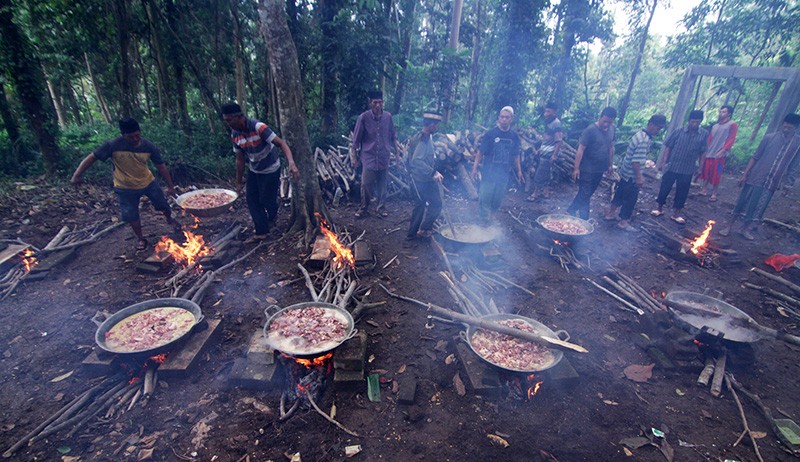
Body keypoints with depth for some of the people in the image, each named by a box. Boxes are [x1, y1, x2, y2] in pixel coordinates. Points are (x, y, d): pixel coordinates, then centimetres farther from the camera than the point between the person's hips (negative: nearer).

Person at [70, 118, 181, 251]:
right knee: (131, 215, 7)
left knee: (163, 204, 15)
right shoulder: (113, 145, -24)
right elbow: (92, 158, -15)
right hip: (125, 188, -1)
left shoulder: (149, 147, -17)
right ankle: (140, 238, 29)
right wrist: (77, 175, -22)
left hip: (148, 182, 2)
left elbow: (161, 166, -9)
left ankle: (170, 219, 47)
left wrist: (170, 186, -6)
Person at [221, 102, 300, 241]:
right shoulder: (234, 135, -7)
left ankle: (272, 217, 37)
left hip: (270, 169, -6)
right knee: (252, 200, 2)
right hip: (253, 170, 6)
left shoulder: (258, 127, -28)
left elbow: (281, 143, -31)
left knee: (266, 199, 2)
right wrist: (238, 183, 8)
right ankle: (261, 232, 13)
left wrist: (291, 163, -47)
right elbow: (240, 159, 4)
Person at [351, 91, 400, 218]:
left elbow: (393, 137, 10)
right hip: (369, 156, -2)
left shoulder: (388, 117, 1)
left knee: (382, 184, 9)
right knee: (366, 184, -6)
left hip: (384, 156, 3)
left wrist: (398, 153, 9)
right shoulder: (364, 117, -7)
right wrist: (354, 156, -2)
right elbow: (356, 139, -2)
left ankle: (381, 207, 26)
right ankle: (364, 208, 11)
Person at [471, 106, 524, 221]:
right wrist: (475, 167, -8)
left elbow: (516, 156, 13)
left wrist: (519, 171, 12)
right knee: (485, 197, -4)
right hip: (489, 172, -3)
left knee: (497, 200, 9)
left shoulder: (514, 136, 5)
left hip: (504, 173, 3)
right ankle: (484, 219, 12)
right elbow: (480, 152, -4)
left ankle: (490, 217, 27)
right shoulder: (490, 134, -5)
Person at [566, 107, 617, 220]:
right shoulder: (590, 130, -16)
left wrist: (610, 165, 18)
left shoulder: (611, 129, 6)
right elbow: (580, 149, -18)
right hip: (587, 169, -7)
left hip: (600, 170, 7)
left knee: (587, 193, 13)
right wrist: (576, 168, -20)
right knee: (585, 194, -4)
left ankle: (571, 211, 26)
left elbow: (611, 147, 17)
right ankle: (584, 217, 9)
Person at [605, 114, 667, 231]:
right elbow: (636, 161, -26)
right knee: (631, 198, 3)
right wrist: (639, 177, -21)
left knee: (621, 193, 21)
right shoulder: (645, 140, -23)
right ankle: (623, 222, 13)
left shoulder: (640, 134, 8)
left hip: (626, 172, 9)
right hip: (632, 176, -9)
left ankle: (611, 212, 34)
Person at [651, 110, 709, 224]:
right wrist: (663, 161, -7)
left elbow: (702, 152, 3)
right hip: (672, 166, -1)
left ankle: (676, 213, 21)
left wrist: (700, 167, 2)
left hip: (688, 170, 1)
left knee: (682, 192, 8)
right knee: (664, 188, 6)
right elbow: (668, 147, -3)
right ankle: (659, 208, 24)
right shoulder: (678, 131, -6)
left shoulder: (704, 134, -2)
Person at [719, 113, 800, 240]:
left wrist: (788, 185, 4)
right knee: (743, 203, 3)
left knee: (758, 208, 6)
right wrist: (745, 174, -3)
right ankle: (730, 227, 12)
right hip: (756, 177, -1)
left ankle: (745, 228, 21)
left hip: (772, 182, 1)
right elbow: (755, 157, 1)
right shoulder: (770, 137, -3)